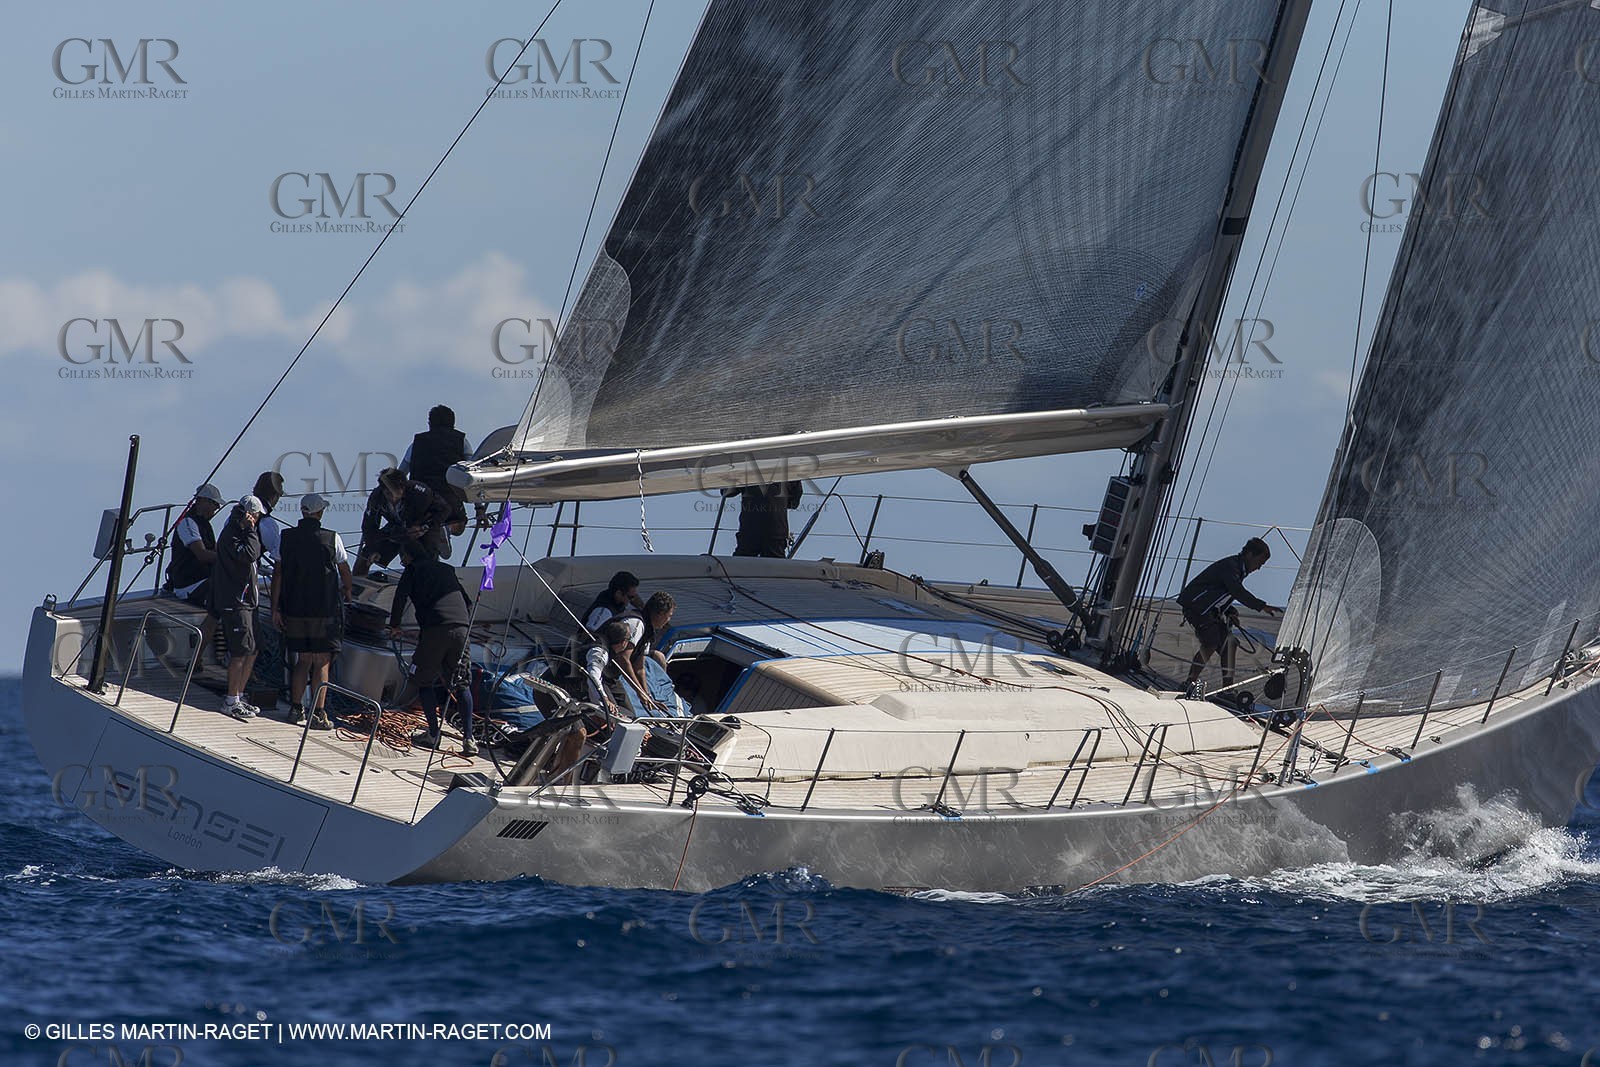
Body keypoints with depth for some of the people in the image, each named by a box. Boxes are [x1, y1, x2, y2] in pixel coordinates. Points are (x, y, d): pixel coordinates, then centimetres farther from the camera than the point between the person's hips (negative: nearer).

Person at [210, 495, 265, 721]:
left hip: (245, 601, 11)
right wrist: (251, 530, -17)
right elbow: (249, 554, -25)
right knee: (241, 652, -11)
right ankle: (231, 701, -7)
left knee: (251, 651, 12)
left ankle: (239, 696, 21)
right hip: (234, 602, -11)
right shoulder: (230, 535, -12)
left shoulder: (240, 533, 20)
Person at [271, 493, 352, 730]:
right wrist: (347, 591, 27)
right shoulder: (331, 539, -7)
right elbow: (344, 570, 6)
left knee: (303, 660, 16)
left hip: (295, 610, 4)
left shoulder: (287, 537, 1)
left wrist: (276, 609, 6)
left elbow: (278, 574, 0)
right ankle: (318, 715, -3)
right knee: (321, 663, 1)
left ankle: (296, 710, 18)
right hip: (324, 611, -3)